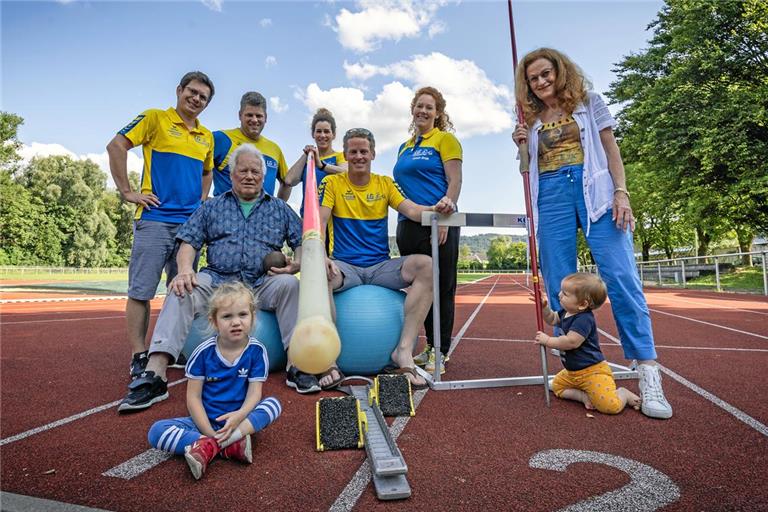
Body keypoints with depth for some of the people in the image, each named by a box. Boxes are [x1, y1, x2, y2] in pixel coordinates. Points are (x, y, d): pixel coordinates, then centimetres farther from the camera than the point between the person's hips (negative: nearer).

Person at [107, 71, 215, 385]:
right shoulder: (155, 118, 2)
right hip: (154, 219, -5)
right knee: (141, 291, -3)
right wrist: (127, 192, -9)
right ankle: (139, 358, 5)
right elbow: (116, 146, -5)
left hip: (191, 223, 6)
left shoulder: (206, 137, 18)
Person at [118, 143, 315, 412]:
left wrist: (296, 265, -9)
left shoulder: (280, 209, 17)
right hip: (217, 280, 1)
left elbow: (302, 242, 13)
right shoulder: (212, 207, 16)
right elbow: (189, 241, 7)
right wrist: (185, 270, -14)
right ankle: (154, 375, -34)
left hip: (262, 285, 0)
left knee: (289, 284, -31)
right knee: (182, 290, -28)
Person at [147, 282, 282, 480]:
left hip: (237, 419, 0)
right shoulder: (204, 352, -10)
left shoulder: (257, 350, -10)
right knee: (156, 432, -21)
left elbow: (255, 392, -11)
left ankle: (208, 446, -32)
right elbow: (193, 397, -8)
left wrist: (240, 415, -32)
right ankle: (230, 445, -33)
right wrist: (209, 432, -19)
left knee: (274, 404, -25)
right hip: (204, 420, 0)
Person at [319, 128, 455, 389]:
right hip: (345, 266, -2)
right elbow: (319, 223, -6)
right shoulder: (332, 183, 5)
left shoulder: (385, 183, 11)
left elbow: (411, 210, -4)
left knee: (426, 264, -26)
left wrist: (435, 209, -28)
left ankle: (404, 350, -25)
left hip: (381, 266, 3)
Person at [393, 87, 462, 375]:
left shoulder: (445, 139, 2)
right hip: (408, 225, 7)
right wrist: (401, 224, 17)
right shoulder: (404, 147, 20)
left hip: (437, 224, -7)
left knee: (442, 287, -1)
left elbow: (455, 181, -7)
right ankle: (431, 346, 21)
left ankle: (441, 352, 8)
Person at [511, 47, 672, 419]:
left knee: (621, 277, -12)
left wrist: (621, 192, -6)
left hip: (593, 190, -2)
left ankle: (648, 373, -8)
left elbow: (610, 149, 7)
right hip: (551, 198, 3)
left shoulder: (588, 102, 13)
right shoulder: (532, 120, 18)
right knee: (559, 286, -2)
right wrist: (521, 147, 0)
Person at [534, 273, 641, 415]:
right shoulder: (566, 312, 3)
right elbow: (552, 319, 21)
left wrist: (547, 341, -21)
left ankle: (623, 394, 9)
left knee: (610, 406, -22)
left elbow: (571, 342, -34)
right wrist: (544, 307, 2)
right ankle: (584, 396, 1)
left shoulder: (584, 319, -26)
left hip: (592, 371, -10)